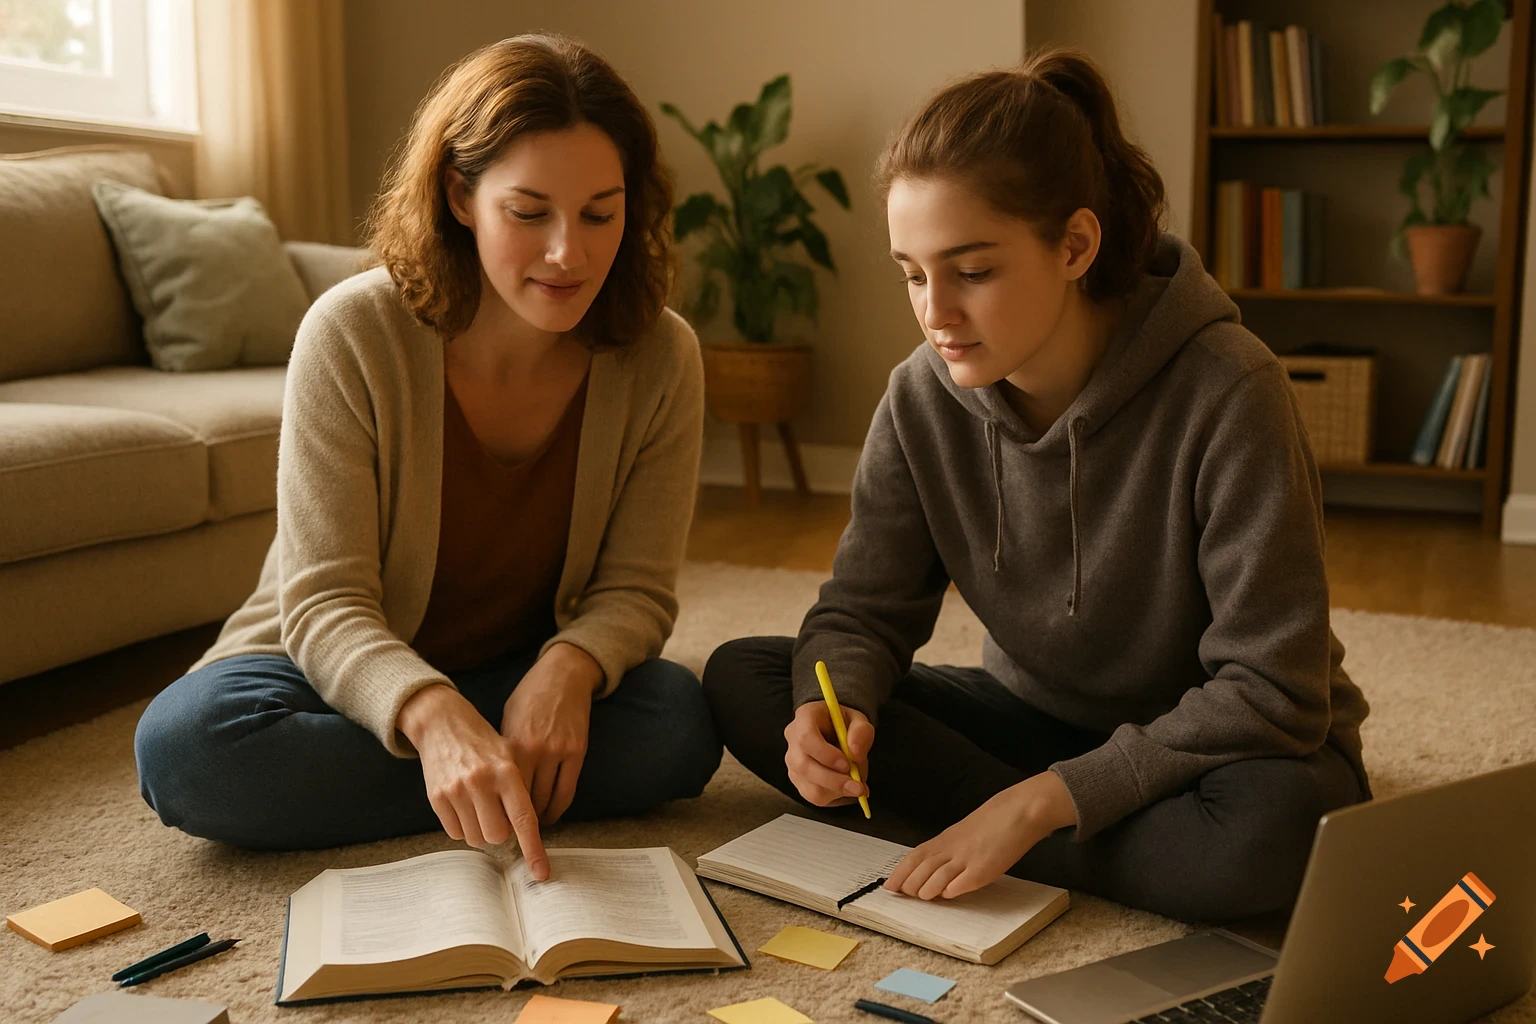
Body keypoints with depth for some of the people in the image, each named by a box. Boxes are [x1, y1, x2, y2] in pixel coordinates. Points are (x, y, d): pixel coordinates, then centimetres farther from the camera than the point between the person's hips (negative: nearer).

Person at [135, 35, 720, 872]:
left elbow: (636, 589, -10)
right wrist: (433, 716, -46)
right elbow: (325, 605, -24)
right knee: (183, 743, -32)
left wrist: (569, 667, -34)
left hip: (523, 678, 1)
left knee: (679, 723, -28)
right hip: (341, 673, 0)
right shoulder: (353, 334, -22)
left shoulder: (660, 356, -14)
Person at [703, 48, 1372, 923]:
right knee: (741, 680, -13)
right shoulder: (923, 401, -11)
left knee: (1270, 826, -40)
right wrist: (833, 706, -27)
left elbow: (1272, 690, -25)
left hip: (1205, 749, -4)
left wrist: (1044, 800, -30)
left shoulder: (1228, 394, -25)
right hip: (1039, 720, 4)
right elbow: (864, 609, -3)